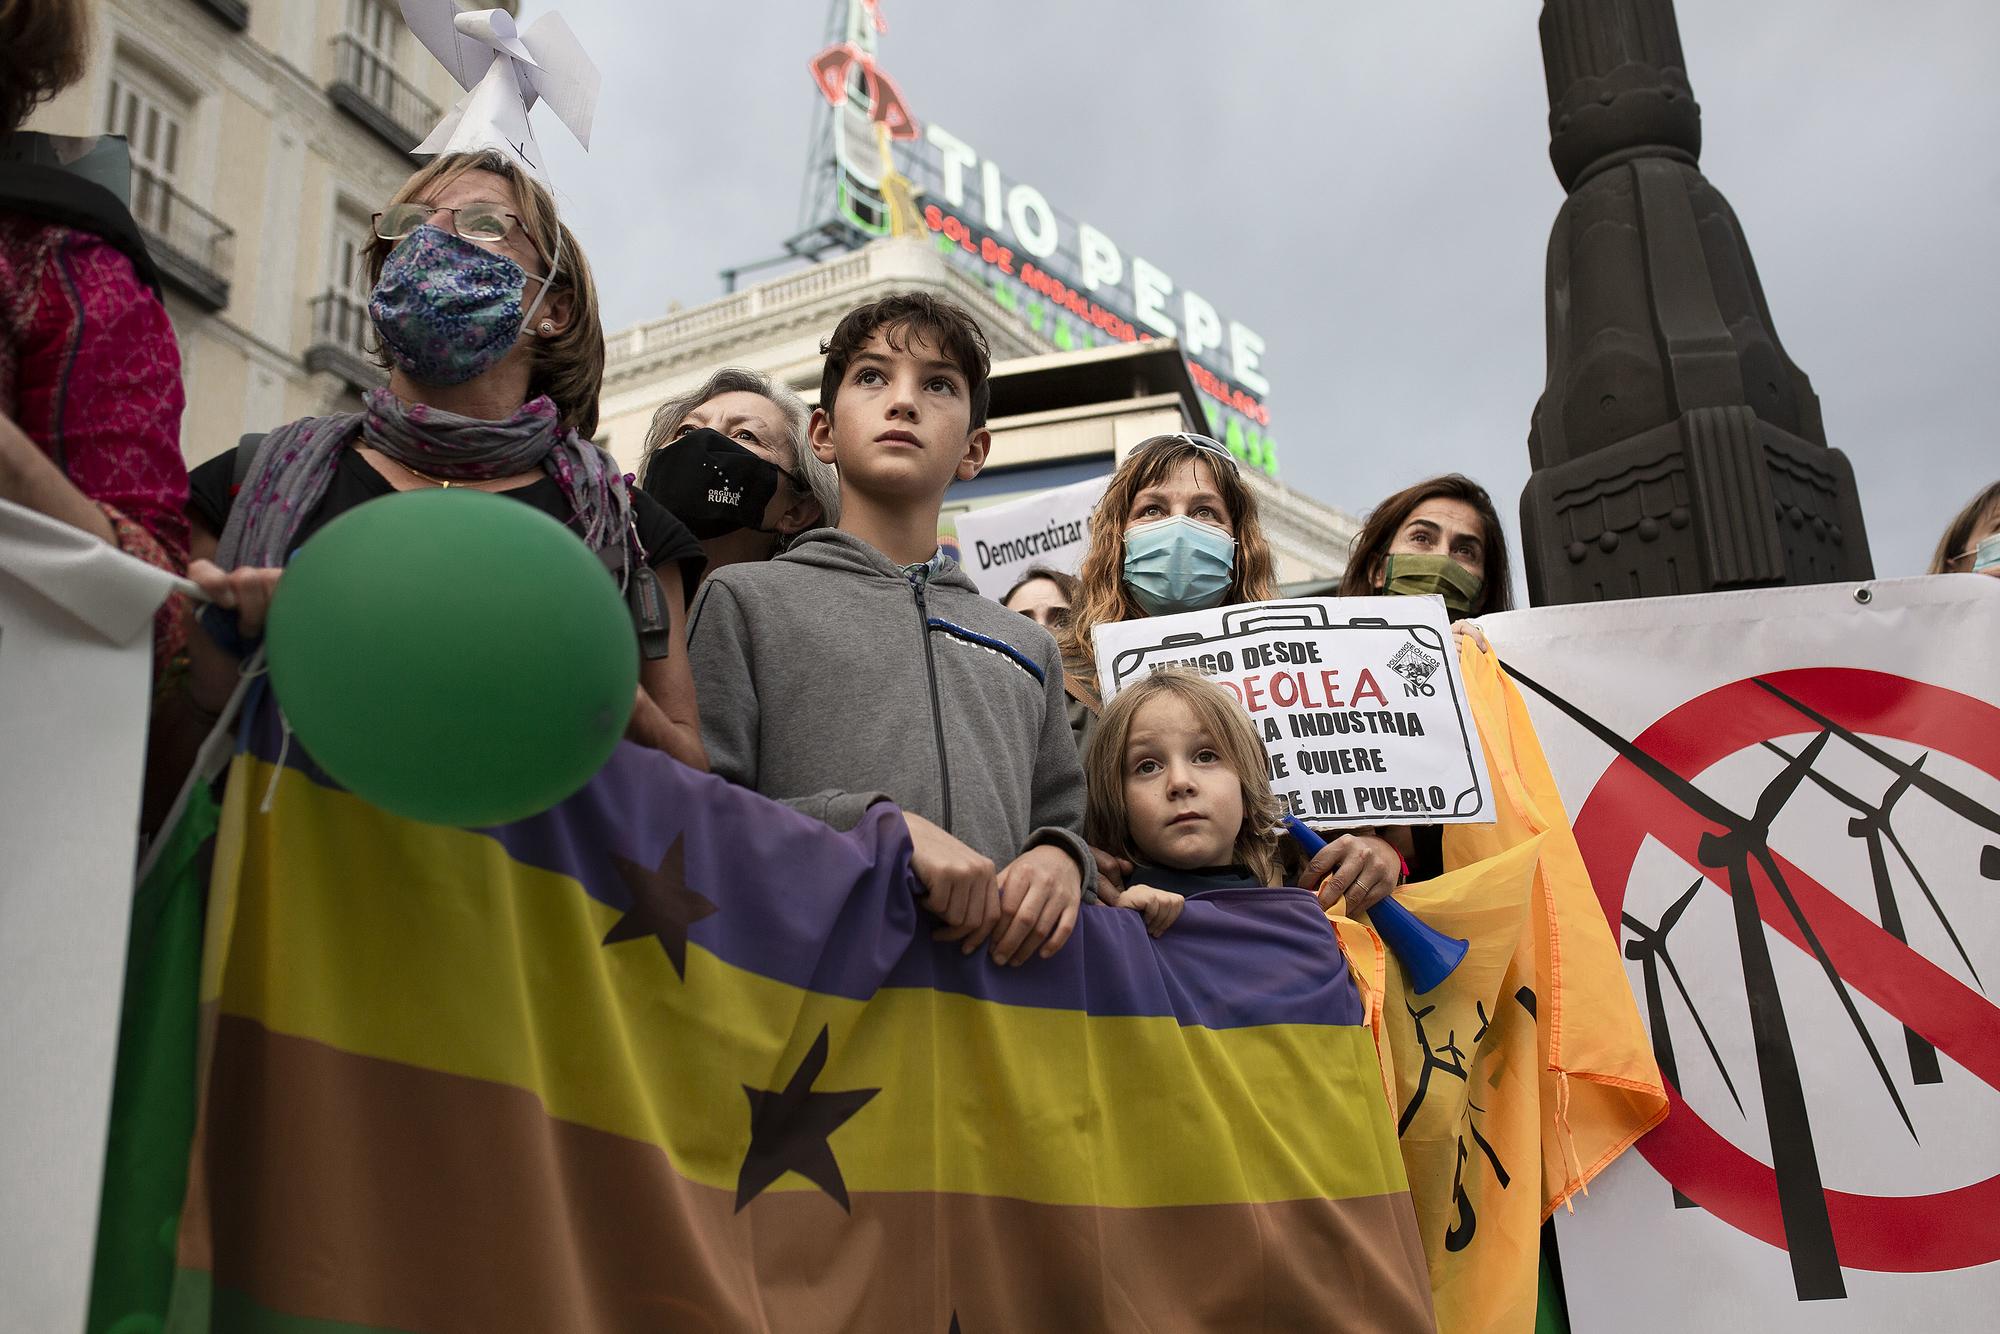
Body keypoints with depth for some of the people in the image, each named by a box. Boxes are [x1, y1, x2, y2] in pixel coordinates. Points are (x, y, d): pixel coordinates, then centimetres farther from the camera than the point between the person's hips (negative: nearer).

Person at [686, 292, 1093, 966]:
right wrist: (878, 823, -13)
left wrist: (1060, 856, -1)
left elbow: (1058, 818, 22)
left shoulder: (1028, 646, 20)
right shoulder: (745, 598, 8)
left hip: (991, 971, 5)